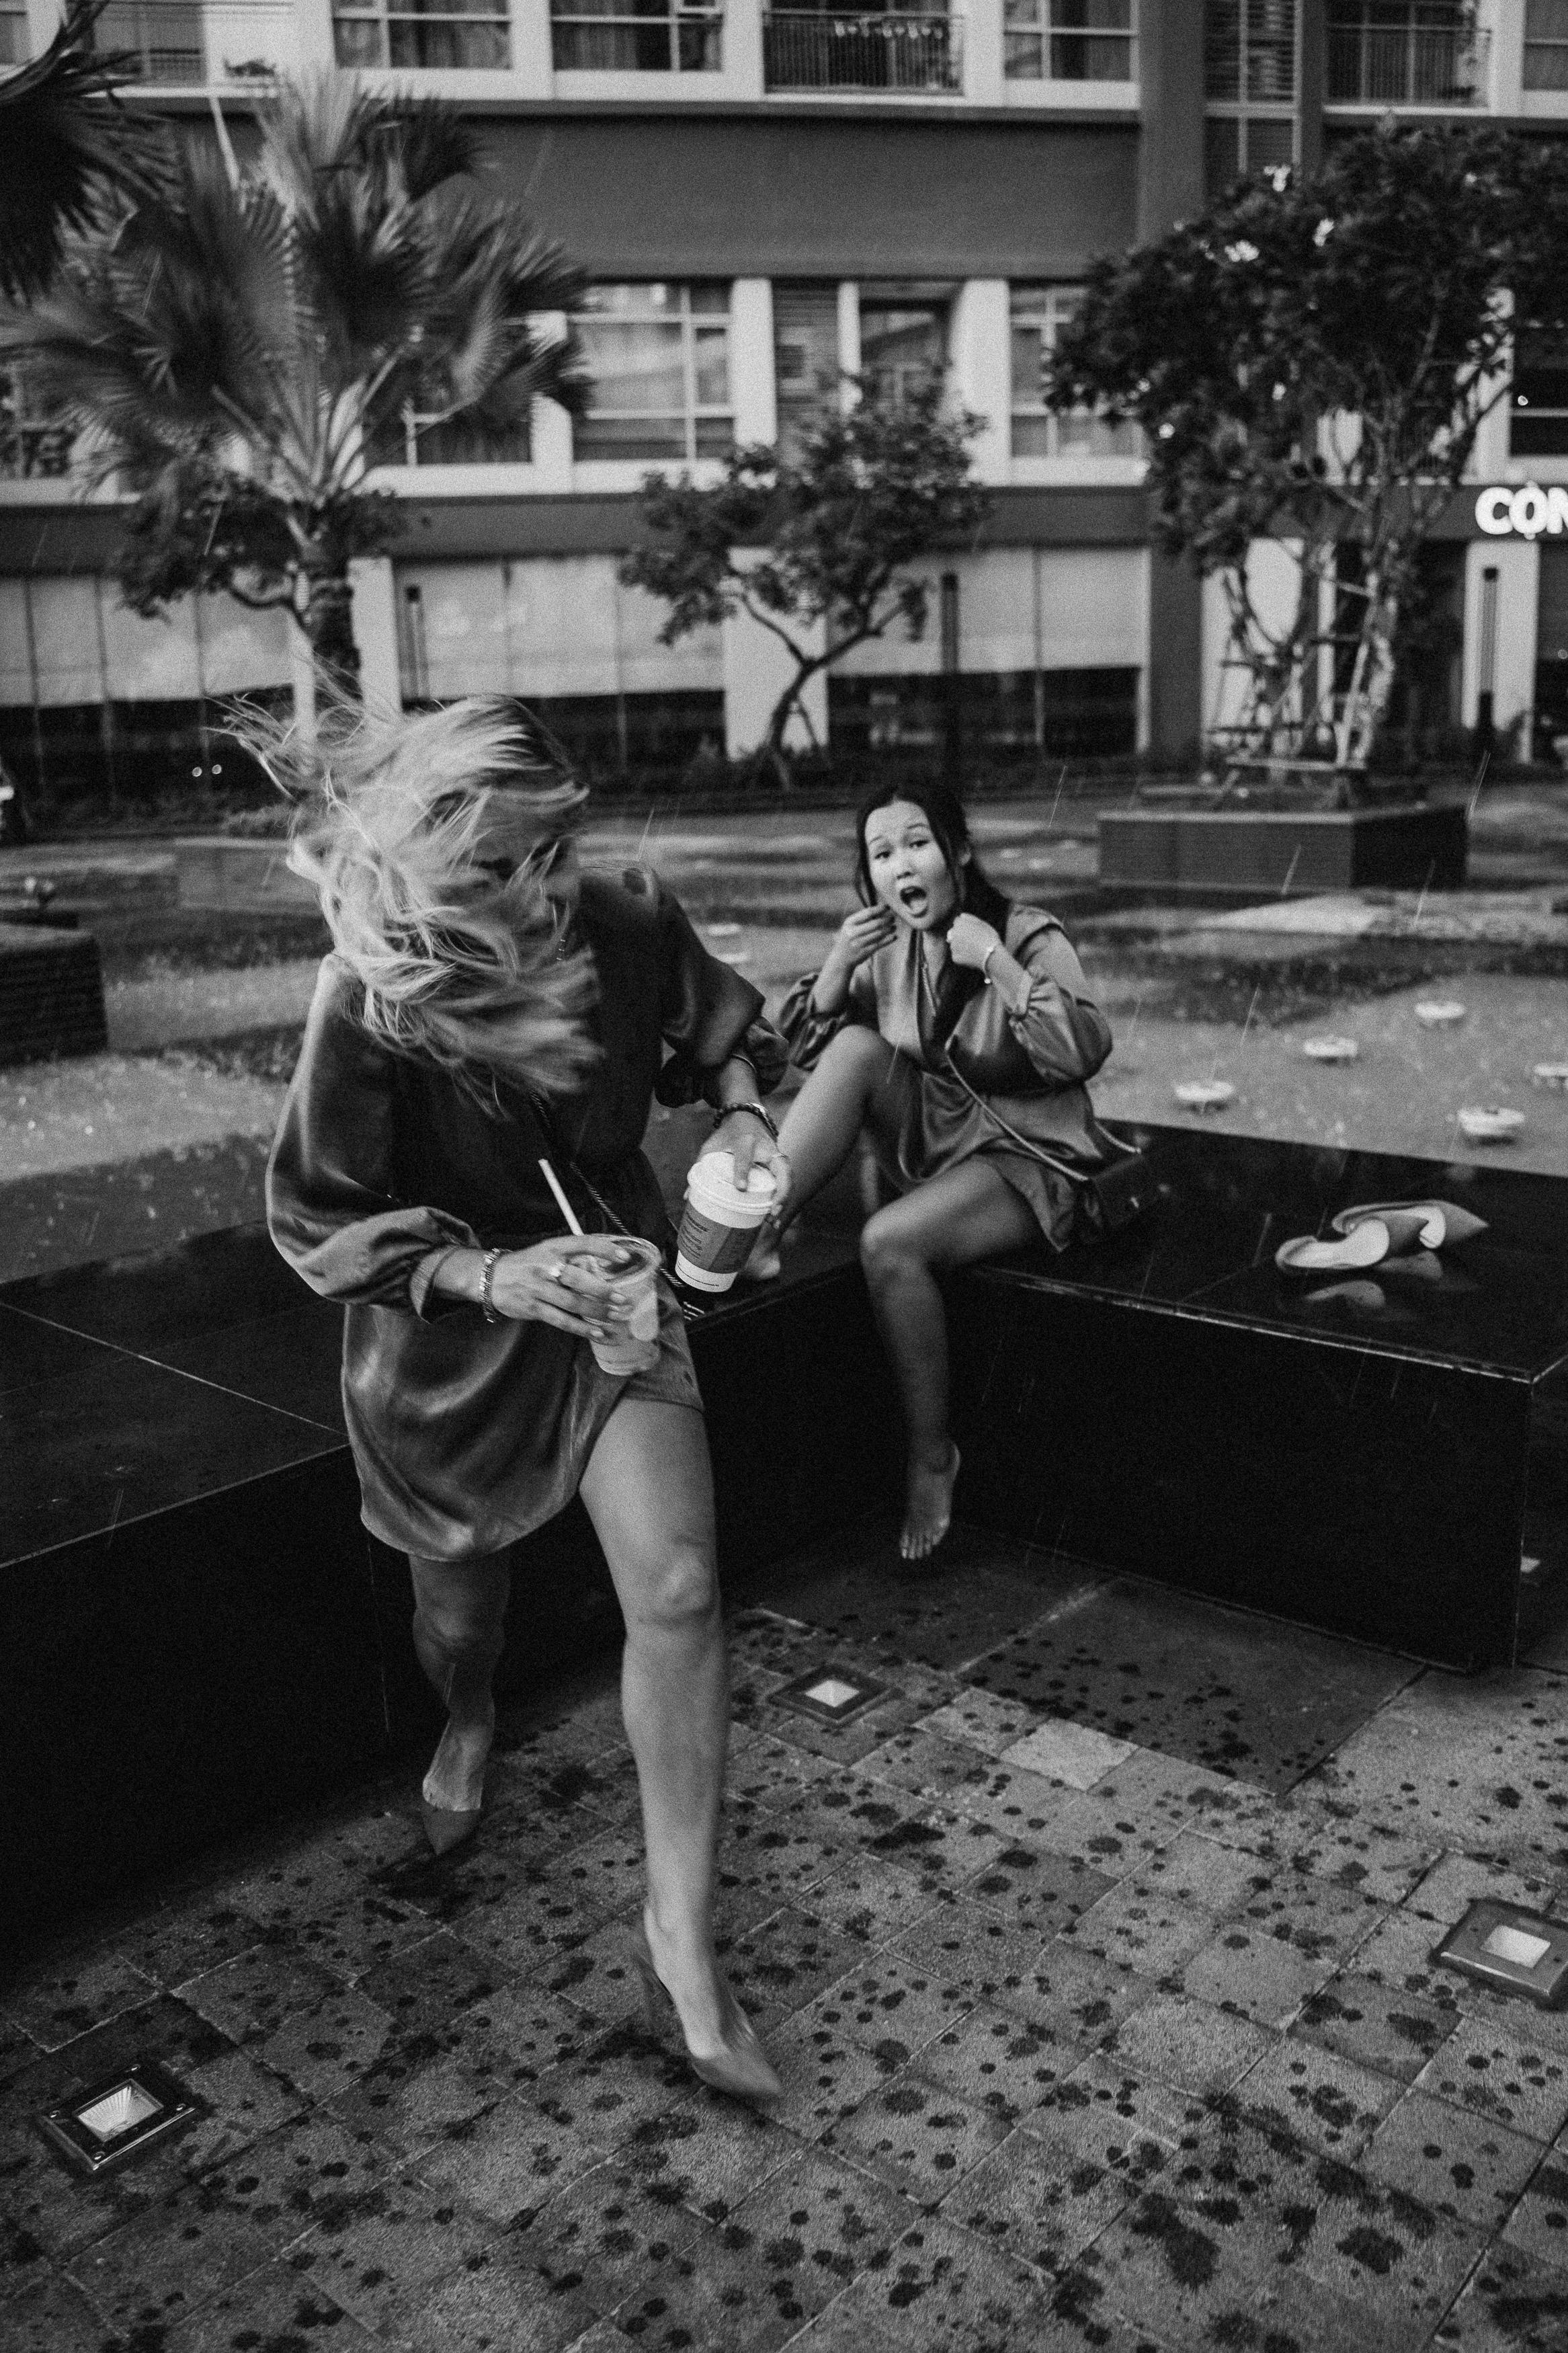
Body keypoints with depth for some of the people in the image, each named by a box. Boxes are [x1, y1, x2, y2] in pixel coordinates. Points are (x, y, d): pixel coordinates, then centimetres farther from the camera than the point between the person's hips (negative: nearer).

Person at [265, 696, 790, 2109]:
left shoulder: (629, 921, -17)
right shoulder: (369, 1004, -25)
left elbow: (723, 1031, 5)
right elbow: (322, 1223, -17)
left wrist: (743, 1113, -17)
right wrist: (493, 1275, -30)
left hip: (607, 1289, 1)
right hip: (441, 1332, -1)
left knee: (679, 1593, -12)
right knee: (460, 1601, 20)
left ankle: (682, 1933, 6)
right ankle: (469, 1725, 60)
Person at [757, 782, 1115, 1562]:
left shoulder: (1028, 935, -11)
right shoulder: (886, 945, 3)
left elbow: (1086, 1052, -24)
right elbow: (805, 1049, 2)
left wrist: (998, 965, -28)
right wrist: (838, 966, -15)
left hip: (1024, 1162, -5)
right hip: (927, 1141, 5)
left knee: (890, 1242, -31)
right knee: (856, 1047, -21)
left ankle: (931, 1458, -13)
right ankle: (757, 1229, -22)